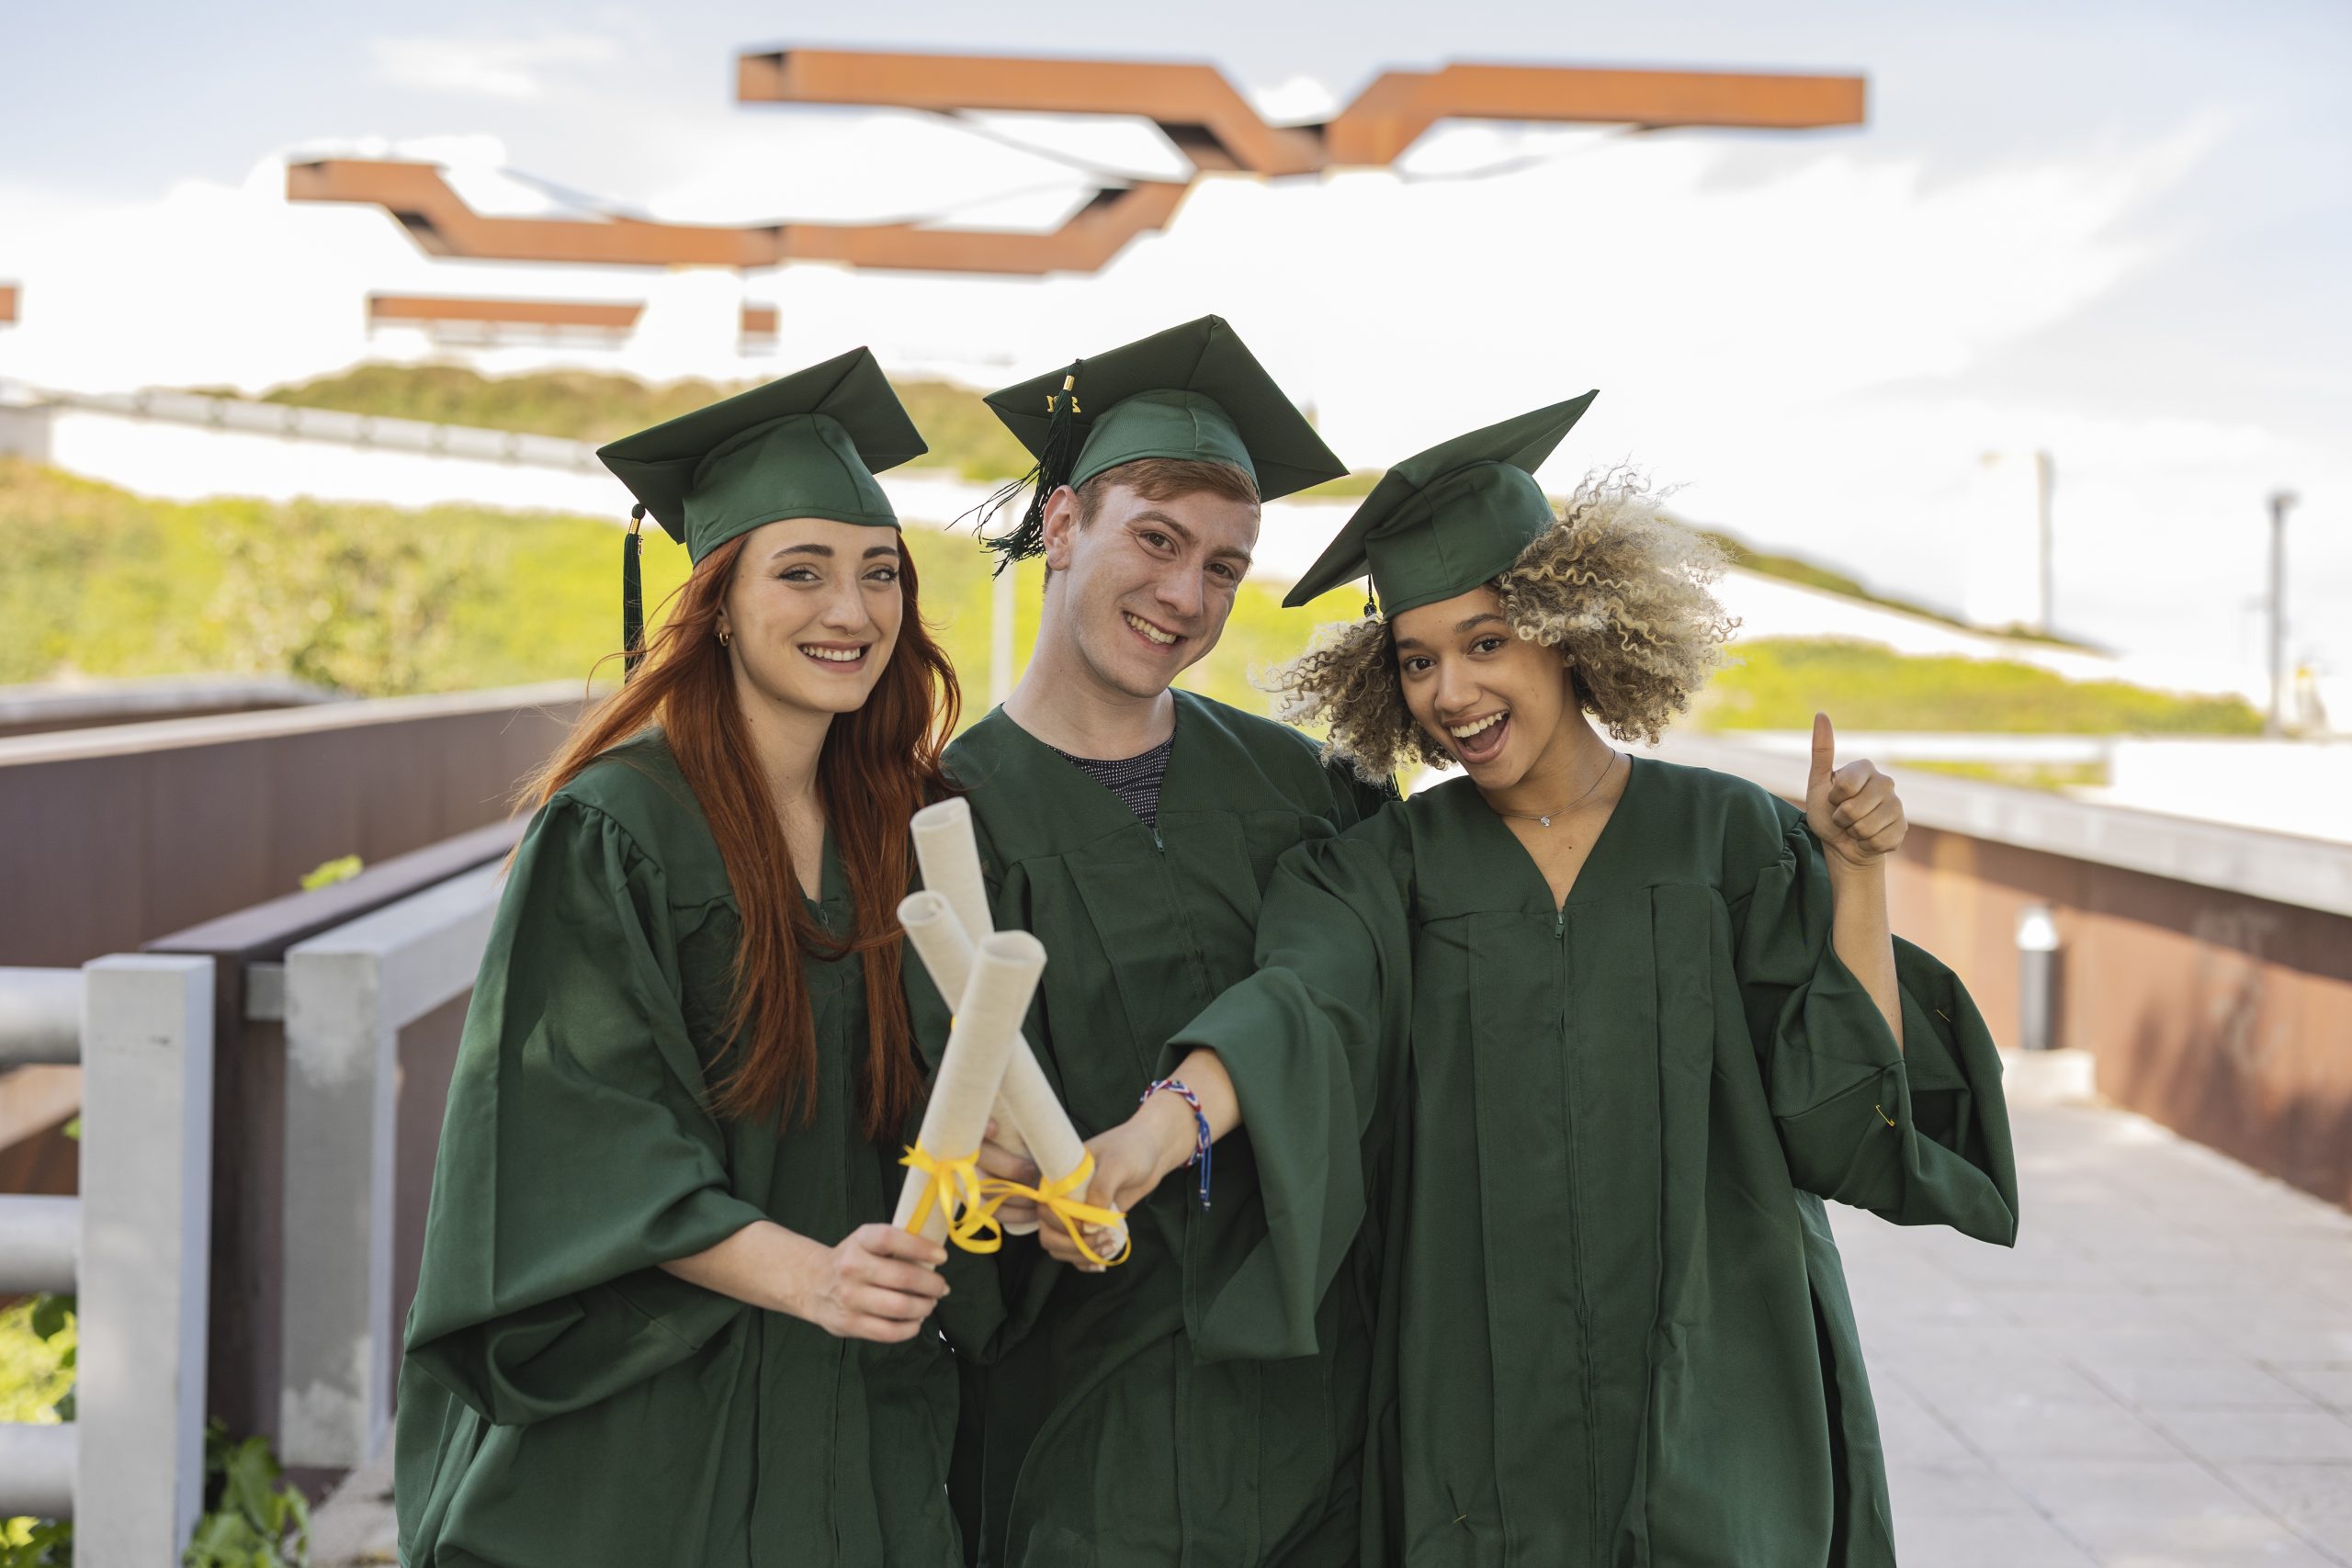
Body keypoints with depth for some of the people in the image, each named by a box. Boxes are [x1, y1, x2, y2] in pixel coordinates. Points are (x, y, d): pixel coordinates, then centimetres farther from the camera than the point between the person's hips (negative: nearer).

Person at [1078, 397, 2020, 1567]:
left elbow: (1851, 1118, -3)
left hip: (1715, 1410, 0)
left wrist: (1857, 879, -10)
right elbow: (1300, 1011, -19)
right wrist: (1171, 1121, -39)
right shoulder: (1383, 872, 3)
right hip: (1483, 1419, 0)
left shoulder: (1731, 841, 2)